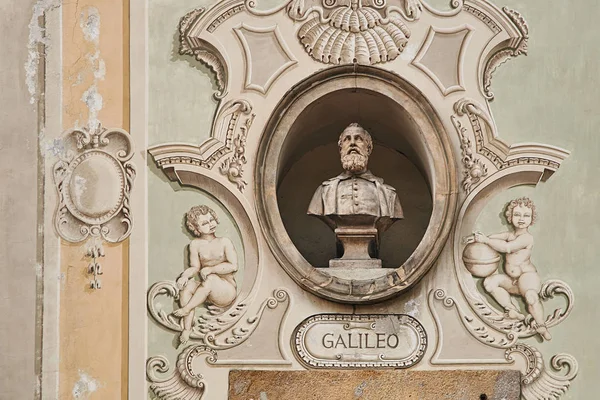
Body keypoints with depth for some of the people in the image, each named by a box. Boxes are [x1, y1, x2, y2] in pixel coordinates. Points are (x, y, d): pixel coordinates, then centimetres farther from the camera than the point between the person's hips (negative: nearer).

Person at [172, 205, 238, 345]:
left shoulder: (224, 242, 1)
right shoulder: (195, 244, 6)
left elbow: (233, 266, -9)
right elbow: (195, 267, 2)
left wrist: (210, 269, -17)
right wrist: (185, 275, -21)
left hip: (228, 291, -2)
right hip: (207, 291, 2)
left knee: (211, 279, -35)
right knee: (187, 286, -28)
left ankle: (187, 309, -25)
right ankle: (187, 328, -34)